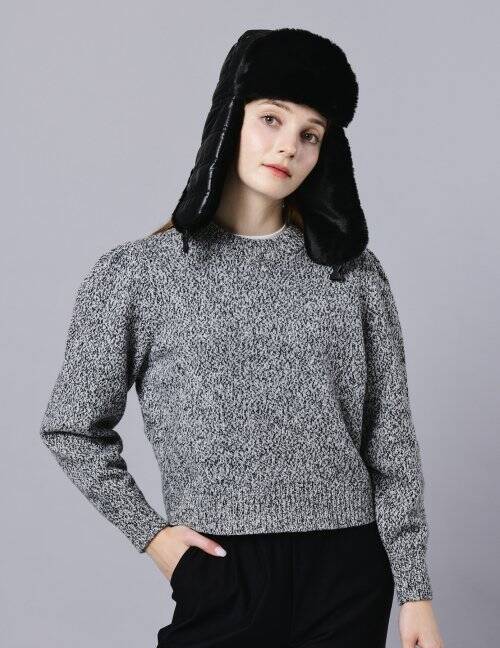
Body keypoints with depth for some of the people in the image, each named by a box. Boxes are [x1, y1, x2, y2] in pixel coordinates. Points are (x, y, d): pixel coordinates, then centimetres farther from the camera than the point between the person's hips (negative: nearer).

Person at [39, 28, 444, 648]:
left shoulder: (353, 270, 4)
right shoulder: (136, 272, 0)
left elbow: (391, 439, 4)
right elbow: (71, 428, 7)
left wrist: (415, 591, 2)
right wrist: (148, 531, -2)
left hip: (350, 575, 2)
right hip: (222, 578, -2)